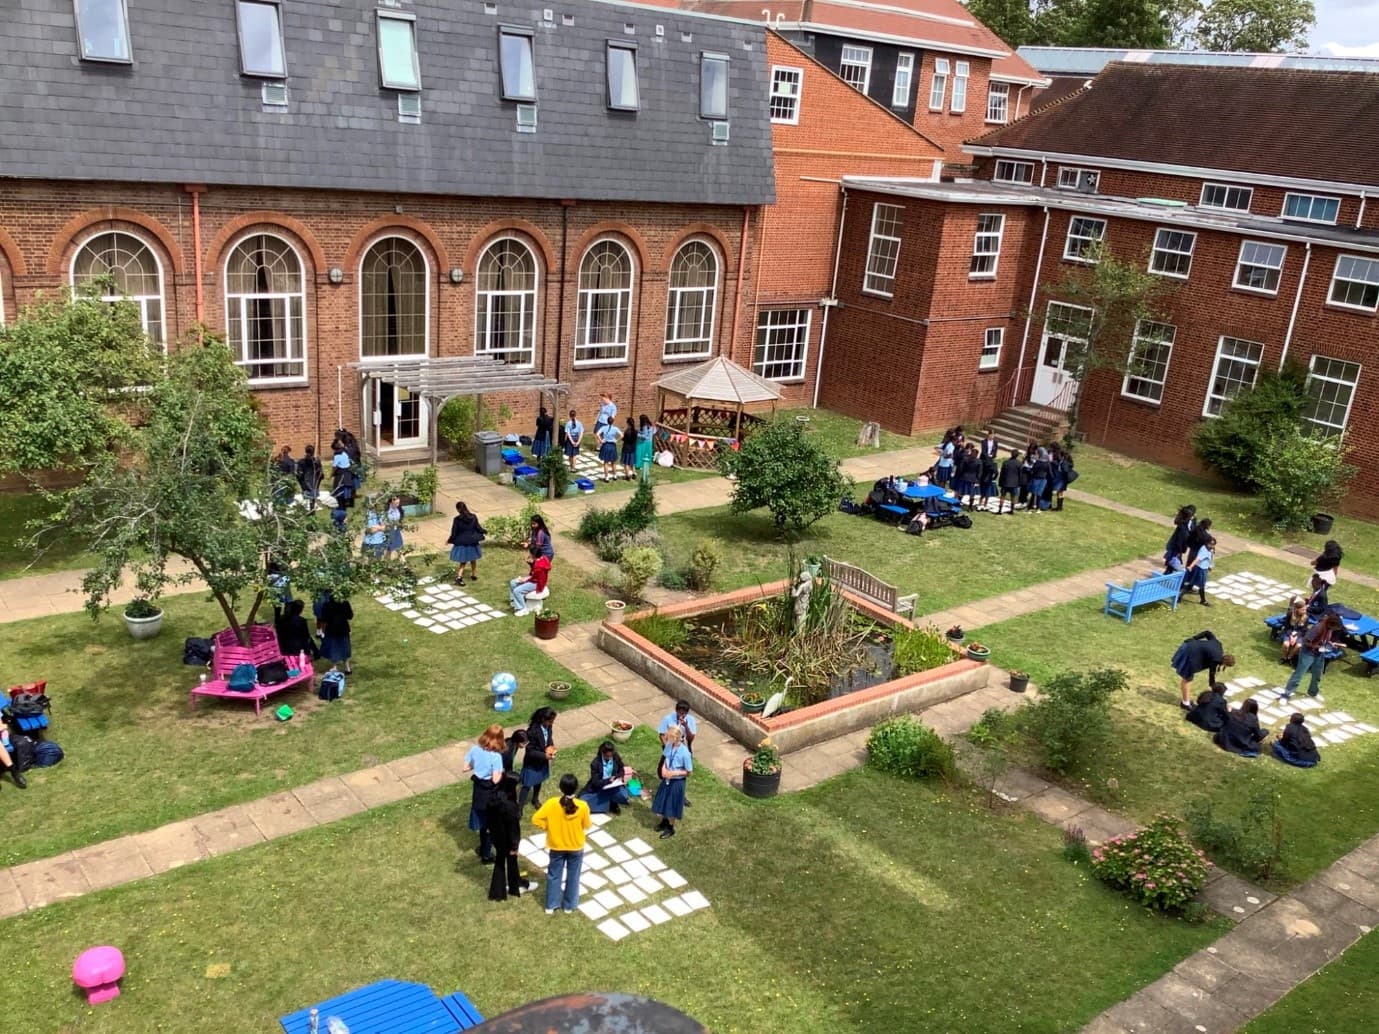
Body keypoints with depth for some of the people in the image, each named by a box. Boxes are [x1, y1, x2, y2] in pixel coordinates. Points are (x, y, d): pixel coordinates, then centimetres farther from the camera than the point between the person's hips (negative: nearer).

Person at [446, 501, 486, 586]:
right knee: (473, 560, 23)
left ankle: (459, 576, -6)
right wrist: (485, 532, 20)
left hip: (461, 543, -2)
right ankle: (474, 575, 35)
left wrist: (449, 540, 8)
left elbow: (454, 533, -10)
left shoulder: (457, 519, -16)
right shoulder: (473, 517, -10)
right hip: (472, 543, 2)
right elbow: (478, 528, -1)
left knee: (462, 561, 12)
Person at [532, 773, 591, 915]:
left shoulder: (552, 803, -23)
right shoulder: (582, 806, -24)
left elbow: (536, 819, -15)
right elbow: (586, 826, -9)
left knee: (554, 876, 20)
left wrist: (547, 828, 0)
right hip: (576, 847, 0)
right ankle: (569, 906, 32)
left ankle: (551, 906, 30)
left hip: (556, 846, 0)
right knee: (572, 876, 19)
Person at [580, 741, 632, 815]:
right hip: (599, 787, -2)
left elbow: (621, 771, 8)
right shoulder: (595, 764, -19)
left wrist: (617, 777, -12)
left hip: (614, 785, 2)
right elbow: (595, 782, -18)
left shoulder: (616, 757, -9)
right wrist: (609, 780, -27)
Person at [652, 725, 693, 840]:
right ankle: (664, 821, 49)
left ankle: (670, 828, 36)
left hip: (677, 782, -5)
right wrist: (663, 768, -12)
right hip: (666, 779, 5)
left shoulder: (684, 753, -29)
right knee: (663, 802, 23)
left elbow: (688, 772, -18)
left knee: (672, 805, 13)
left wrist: (673, 773, -24)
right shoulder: (669, 745, -14)